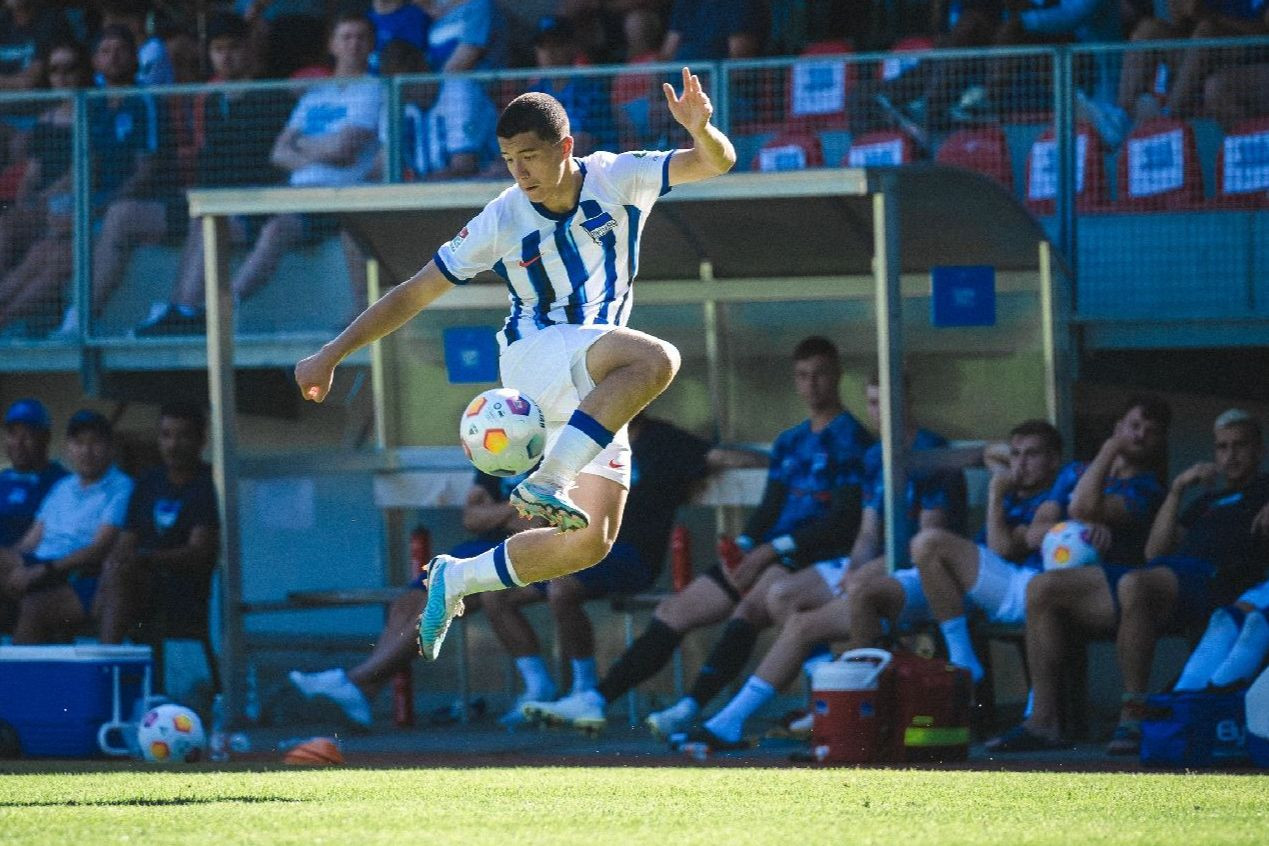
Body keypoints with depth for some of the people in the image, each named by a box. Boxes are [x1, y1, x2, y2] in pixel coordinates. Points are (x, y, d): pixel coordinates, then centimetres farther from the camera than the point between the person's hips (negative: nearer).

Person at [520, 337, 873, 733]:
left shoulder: (848, 438, -3)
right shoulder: (789, 442, 23)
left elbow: (845, 519, -12)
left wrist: (772, 549, -15)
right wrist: (743, 547, -1)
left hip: (811, 554, -8)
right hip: (766, 555, 9)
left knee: (748, 609, -36)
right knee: (675, 610, -1)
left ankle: (689, 710, -50)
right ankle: (592, 702, -6)